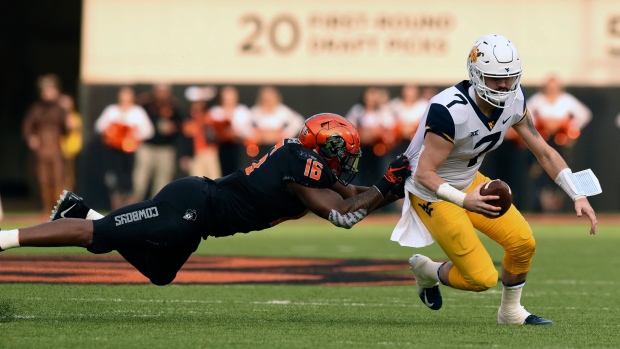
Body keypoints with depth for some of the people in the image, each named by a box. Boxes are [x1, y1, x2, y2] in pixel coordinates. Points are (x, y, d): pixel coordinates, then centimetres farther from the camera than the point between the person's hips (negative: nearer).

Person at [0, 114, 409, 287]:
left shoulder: (303, 158, 12)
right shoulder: (304, 167, -17)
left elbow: (353, 193, 19)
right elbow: (343, 214, -20)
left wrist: (394, 188, 7)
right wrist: (386, 187, -12)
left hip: (198, 197, 9)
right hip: (190, 207, -9)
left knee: (159, 273, 25)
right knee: (96, 236, -8)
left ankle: (81, 211, 23)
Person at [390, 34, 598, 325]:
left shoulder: (514, 100, -11)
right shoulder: (450, 111, -34)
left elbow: (543, 151, -2)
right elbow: (424, 174, -30)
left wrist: (578, 196, -9)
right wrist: (465, 201, -43)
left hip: (468, 182, 7)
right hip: (432, 192, -7)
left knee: (523, 243, -5)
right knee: (482, 278, -10)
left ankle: (511, 312, 21)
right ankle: (427, 270, 20)